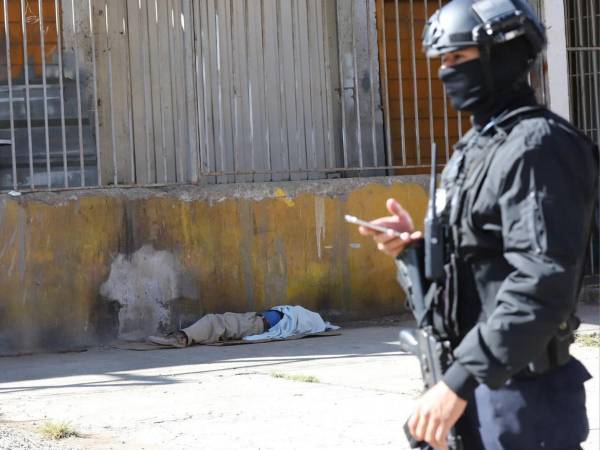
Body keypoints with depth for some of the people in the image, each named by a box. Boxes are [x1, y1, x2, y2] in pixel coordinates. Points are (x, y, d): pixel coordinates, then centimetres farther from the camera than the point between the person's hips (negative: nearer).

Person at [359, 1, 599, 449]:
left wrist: (459, 381, -26)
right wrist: (417, 246, 1)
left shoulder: (536, 146, -16)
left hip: (518, 389, -9)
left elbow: (543, 286, -25)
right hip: (472, 375, 9)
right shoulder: (476, 145, 14)